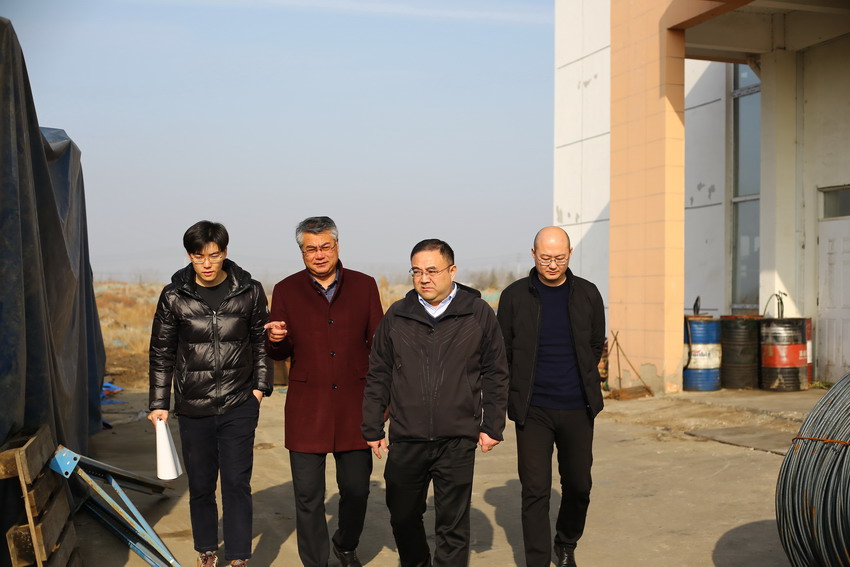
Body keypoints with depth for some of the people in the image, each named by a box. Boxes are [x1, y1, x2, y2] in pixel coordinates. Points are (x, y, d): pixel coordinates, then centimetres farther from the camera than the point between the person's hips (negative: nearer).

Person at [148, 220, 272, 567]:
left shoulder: (249, 292, -3)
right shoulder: (174, 297, -2)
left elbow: (261, 342, 8)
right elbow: (161, 353, 4)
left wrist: (260, 386, 0)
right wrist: (159, 404, 3)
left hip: (239, 406, -1)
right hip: (193, 408, 1)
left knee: (237, 483, -1)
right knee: (200, 485, 12)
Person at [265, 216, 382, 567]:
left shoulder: (364, 286, 4)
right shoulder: (286, 291, 3)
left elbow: (378, 343, 7)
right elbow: (279, 354, 8)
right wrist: (276, 340, -16)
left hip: (353, 404, 1)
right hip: (306, 408, 0)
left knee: (357, 489, 9)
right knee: (308, 494, 2)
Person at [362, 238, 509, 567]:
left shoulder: (479, 314, 1)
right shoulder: (397, 316, 5)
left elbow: (495, 374, 5)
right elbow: (378, 376, 9)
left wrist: (492, 426, 1)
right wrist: (372, 428, 8)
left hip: (458, 441, -2)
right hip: (405, 439, 3)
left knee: (453, 525, 4)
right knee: (402, 516, 16)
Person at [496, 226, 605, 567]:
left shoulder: (588, 294, 3)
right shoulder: (515, 296, -3)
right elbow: (503, 351, 6)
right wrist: (519, 392, 7)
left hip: (577, 408, 2)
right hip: (533, 410, -2)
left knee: (578, 485, 12)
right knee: (535, 491, -3)